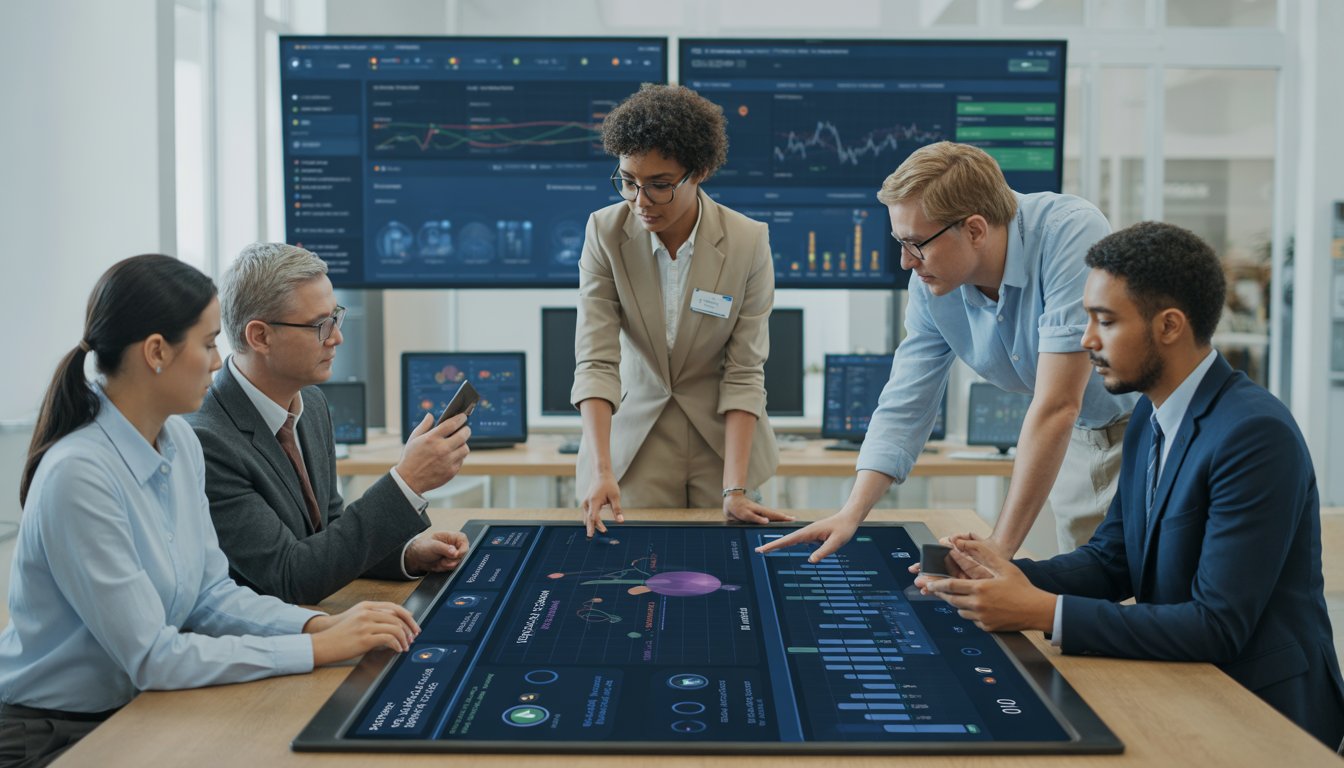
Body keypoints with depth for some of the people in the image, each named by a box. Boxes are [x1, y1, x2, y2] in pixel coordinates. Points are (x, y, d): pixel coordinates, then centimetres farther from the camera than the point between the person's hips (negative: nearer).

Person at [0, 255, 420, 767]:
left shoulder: (179, 442, 0)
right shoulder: (79, 475, -24)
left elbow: (210, 595, 4)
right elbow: (151, 658, -23)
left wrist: (321, 624, -12)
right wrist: (319, 648, -22)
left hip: (131, 711, 7)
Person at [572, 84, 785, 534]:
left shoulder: (749, 242, -15)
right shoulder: (605, 232, -13)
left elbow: (743, 373, -14)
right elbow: (596, 360, -17)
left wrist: (734, 489, -21)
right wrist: (601, 471, -28)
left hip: (721, 442, 0)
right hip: (633, 441, 0)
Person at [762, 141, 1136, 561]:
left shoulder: (1069, 234, -30)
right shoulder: (932, 286, -11)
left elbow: (1056, 406, -33)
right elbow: (903, 408, -3)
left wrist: (999, 548, -31)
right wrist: (851, 515, -15)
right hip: (1078, 442, 5)